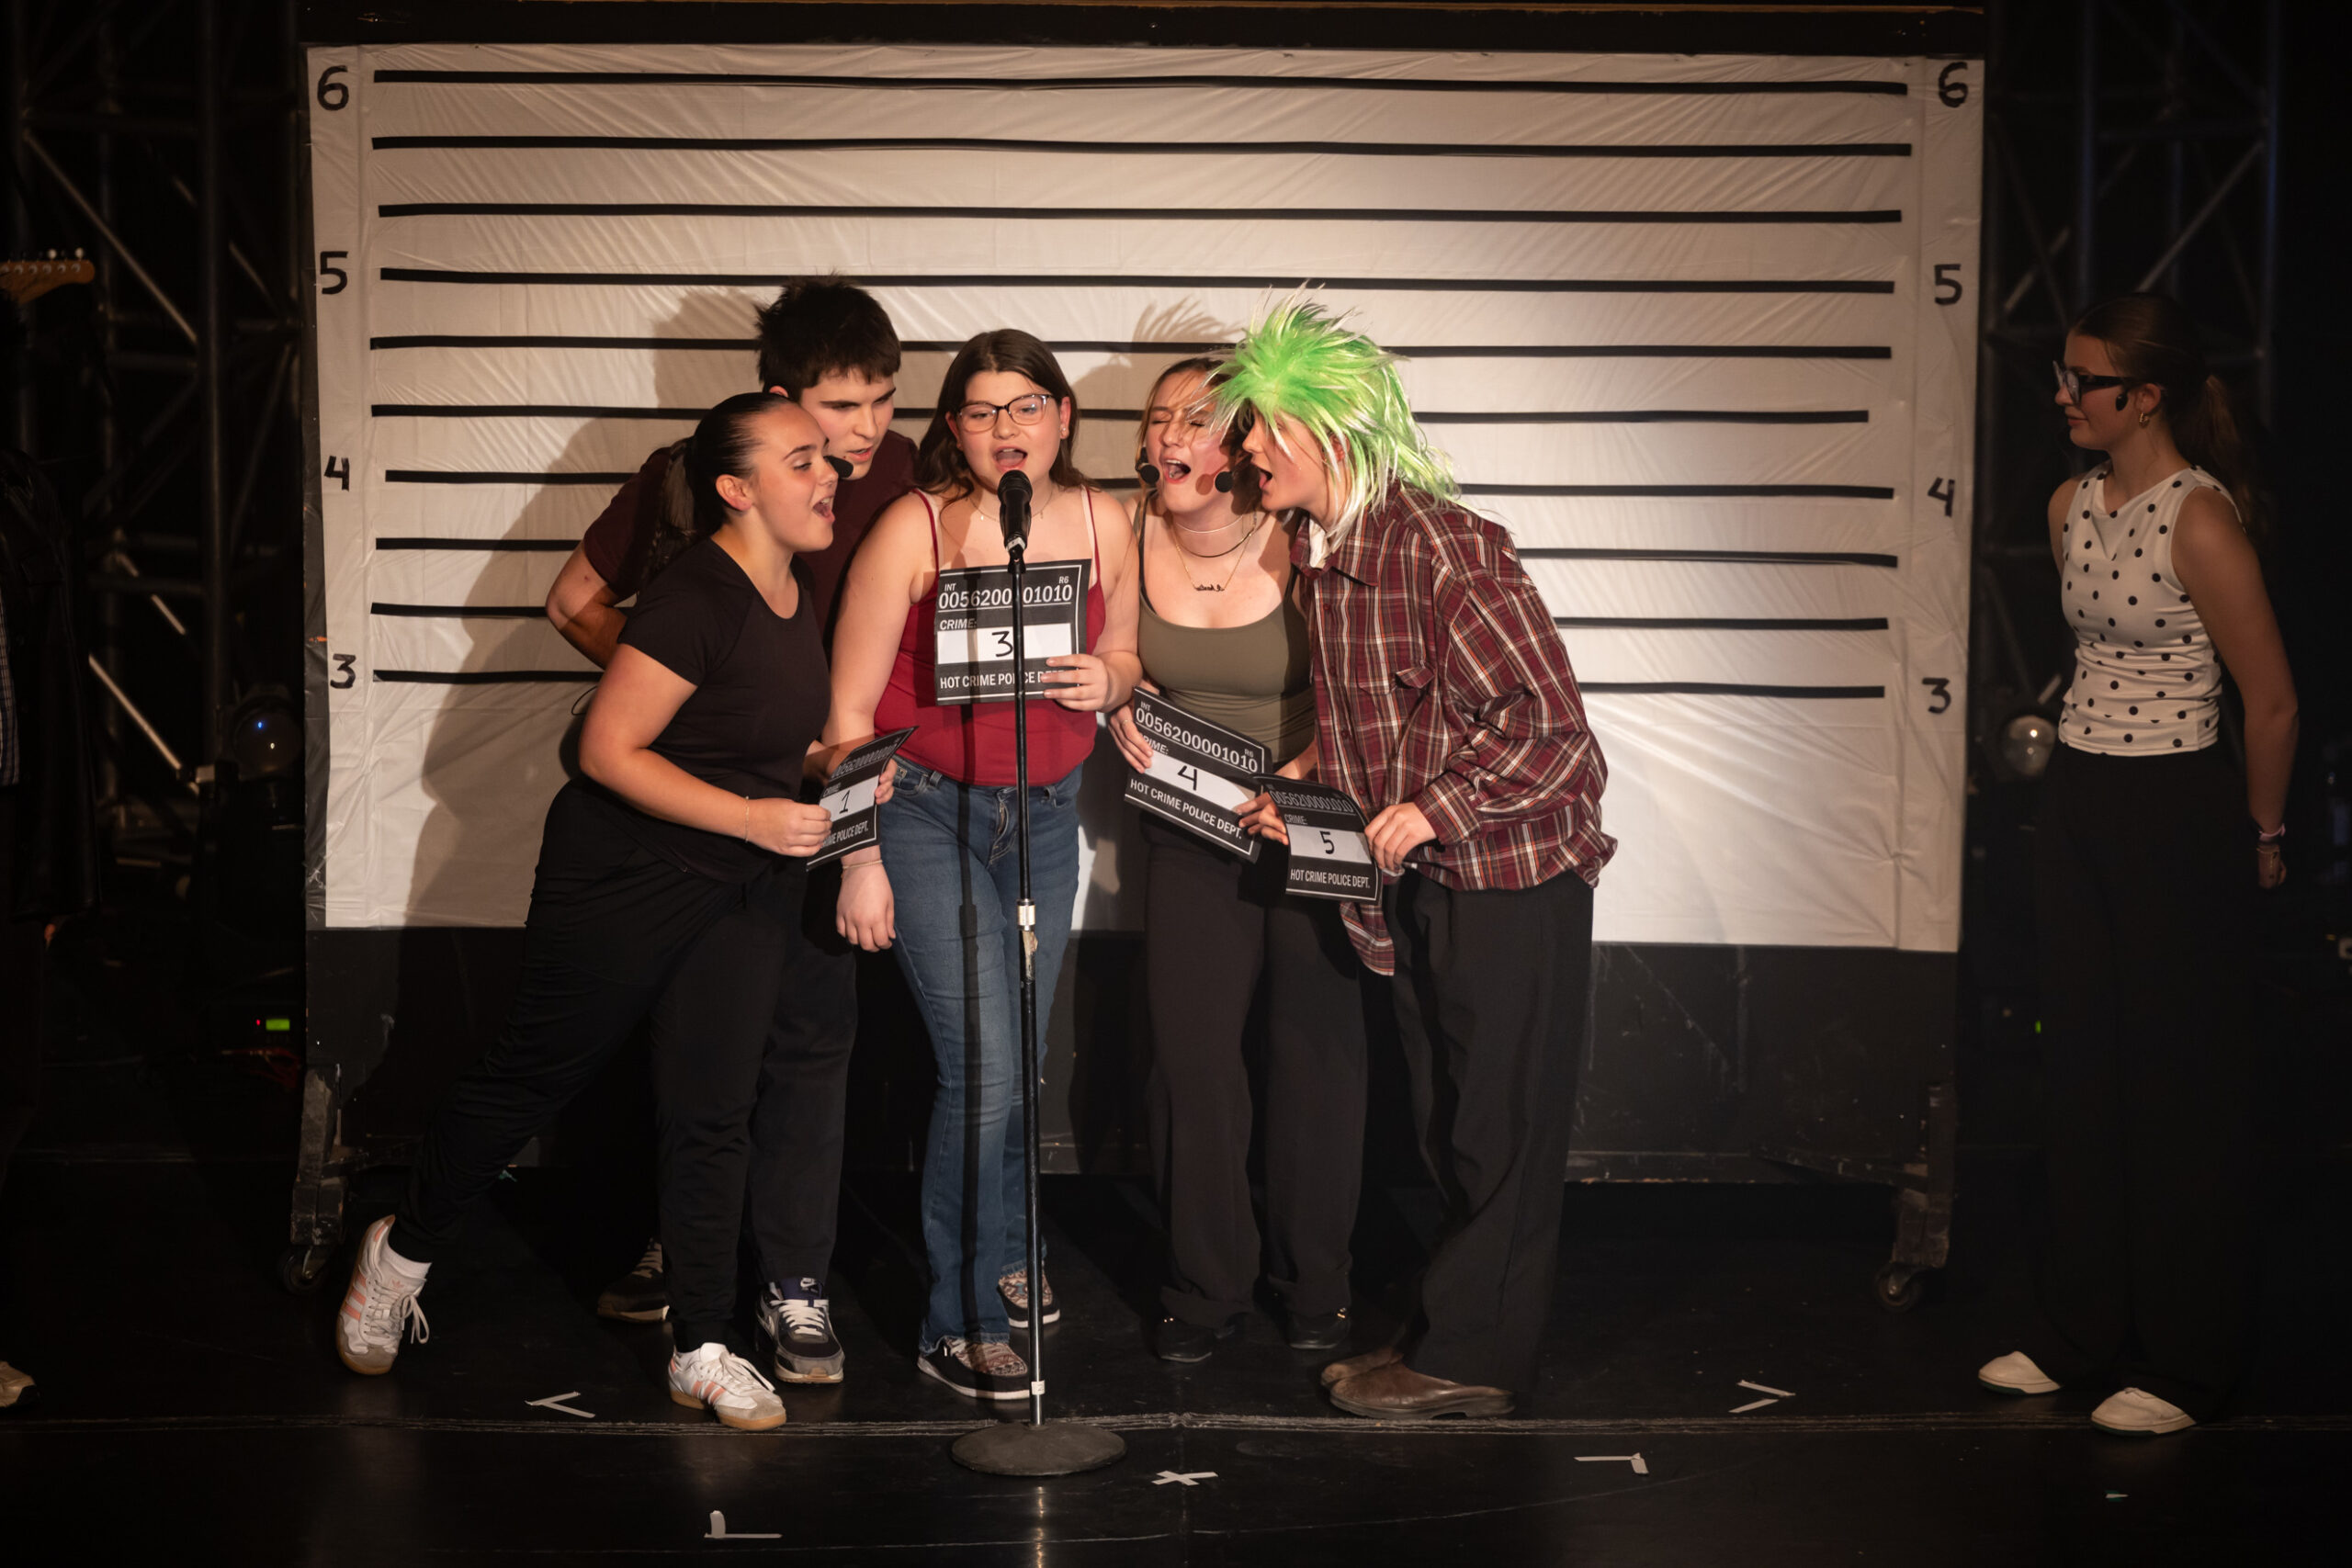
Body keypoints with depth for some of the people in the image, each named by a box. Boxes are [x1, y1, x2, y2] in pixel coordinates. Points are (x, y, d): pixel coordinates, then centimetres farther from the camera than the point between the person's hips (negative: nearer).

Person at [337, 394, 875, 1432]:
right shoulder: (697, 596, -22)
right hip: (627, 873, -7)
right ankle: (405, 1247, 31)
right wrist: (750, 817, -24)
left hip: (747, 888, 7)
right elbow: (609, 749, -21)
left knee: (714, 1113, 5)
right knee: (535, 1072, 7)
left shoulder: (796, 595, 5)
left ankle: (703, 1350, 13)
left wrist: (830, 761, 3)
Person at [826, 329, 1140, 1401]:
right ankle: (959, 1324, 4)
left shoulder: (1102, 523, 0)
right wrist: (861, 859, -11)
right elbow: (850, 706, -10)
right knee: (984, 1068, -11)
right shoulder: (915, 528, -14)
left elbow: (1124, 658, 15)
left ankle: (997, 1257, 38)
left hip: (1046, 811, 5)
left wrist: (1105, 680, -10)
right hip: (926, 808, -5)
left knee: (1022, 1059, 12)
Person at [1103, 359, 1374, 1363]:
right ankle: (1205, 1288, 18)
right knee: (1191, 1060, 1)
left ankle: (1316, 1285, 23)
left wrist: (1304, 770, -23)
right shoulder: (1131, 538, -5)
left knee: (1317, 1053, 6)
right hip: (1188, 833, 3)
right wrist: (1122, 699, -6)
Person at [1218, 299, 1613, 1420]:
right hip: (1419, 879, 9)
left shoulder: (1443, 544, -21)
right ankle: (1457, 1339, 26)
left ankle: (1467, 1361, 9)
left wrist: (1434, 808, -21)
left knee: (1501, 1127, 1)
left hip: (1515, 871, -9)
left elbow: (1549, 717, -21)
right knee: (1442, 1123, 15)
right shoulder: (1319, 549, 6)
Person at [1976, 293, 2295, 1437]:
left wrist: (2261, 834, -1)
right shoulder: (2071, 506, 7)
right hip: (2076, 799, 8)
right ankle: (2078, 1331, 25)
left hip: (2176, 810, -8)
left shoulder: (2200, 520, -17)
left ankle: (2184, 1365, 14)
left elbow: (2272, 702, -12)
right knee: (2080, 1072, 13)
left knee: (2179, 1085, 2)